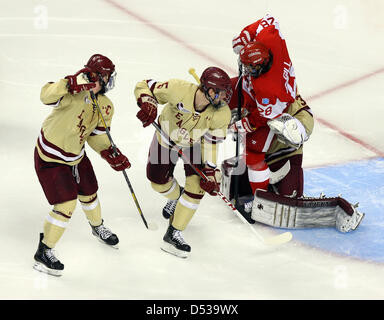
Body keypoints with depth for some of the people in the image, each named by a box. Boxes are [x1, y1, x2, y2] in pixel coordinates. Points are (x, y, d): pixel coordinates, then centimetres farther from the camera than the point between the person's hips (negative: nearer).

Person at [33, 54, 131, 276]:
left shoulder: (106, 106, -2)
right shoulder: (75, 90, -26)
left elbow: (97, 135, 7)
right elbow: (47, 96, -43)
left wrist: (112, 155, -8)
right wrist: (73, 83, -55)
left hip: (76, 155, 8)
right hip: (50, 157, -8)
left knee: (89, 193, 24)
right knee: (67, 204, -12)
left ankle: (98, 227, 56)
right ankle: (44, 253, 3)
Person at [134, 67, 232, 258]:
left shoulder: (221, 113, -31)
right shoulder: (178, 89, -39)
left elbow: (211, 142, -17)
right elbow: (144, 87, -27)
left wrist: (210, 171, -23)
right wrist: (148, 105, -47)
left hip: (195, 143, 0)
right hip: (168, 136, 0)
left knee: (197, 185, -14)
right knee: (158, 181, 8)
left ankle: (173, 234, -5)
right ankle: (176, 197, 45)